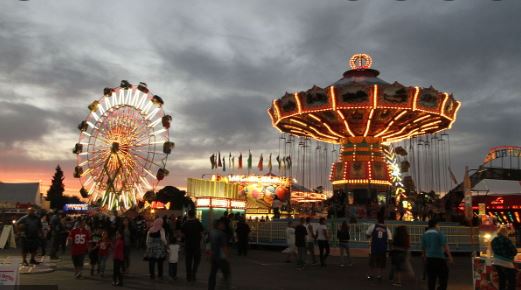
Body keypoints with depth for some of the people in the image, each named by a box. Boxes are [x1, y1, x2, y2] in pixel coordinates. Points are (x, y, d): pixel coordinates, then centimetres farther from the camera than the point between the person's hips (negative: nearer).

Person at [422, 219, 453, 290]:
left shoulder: (425, 234, 9)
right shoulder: (439, 233, -8)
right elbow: (445, 246, -14)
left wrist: (425, 257, 25)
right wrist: (450, 256, -8)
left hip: (429, 258, 6)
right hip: (439, 257, -5)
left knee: (431, 277, 10)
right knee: (444, 276, 3)